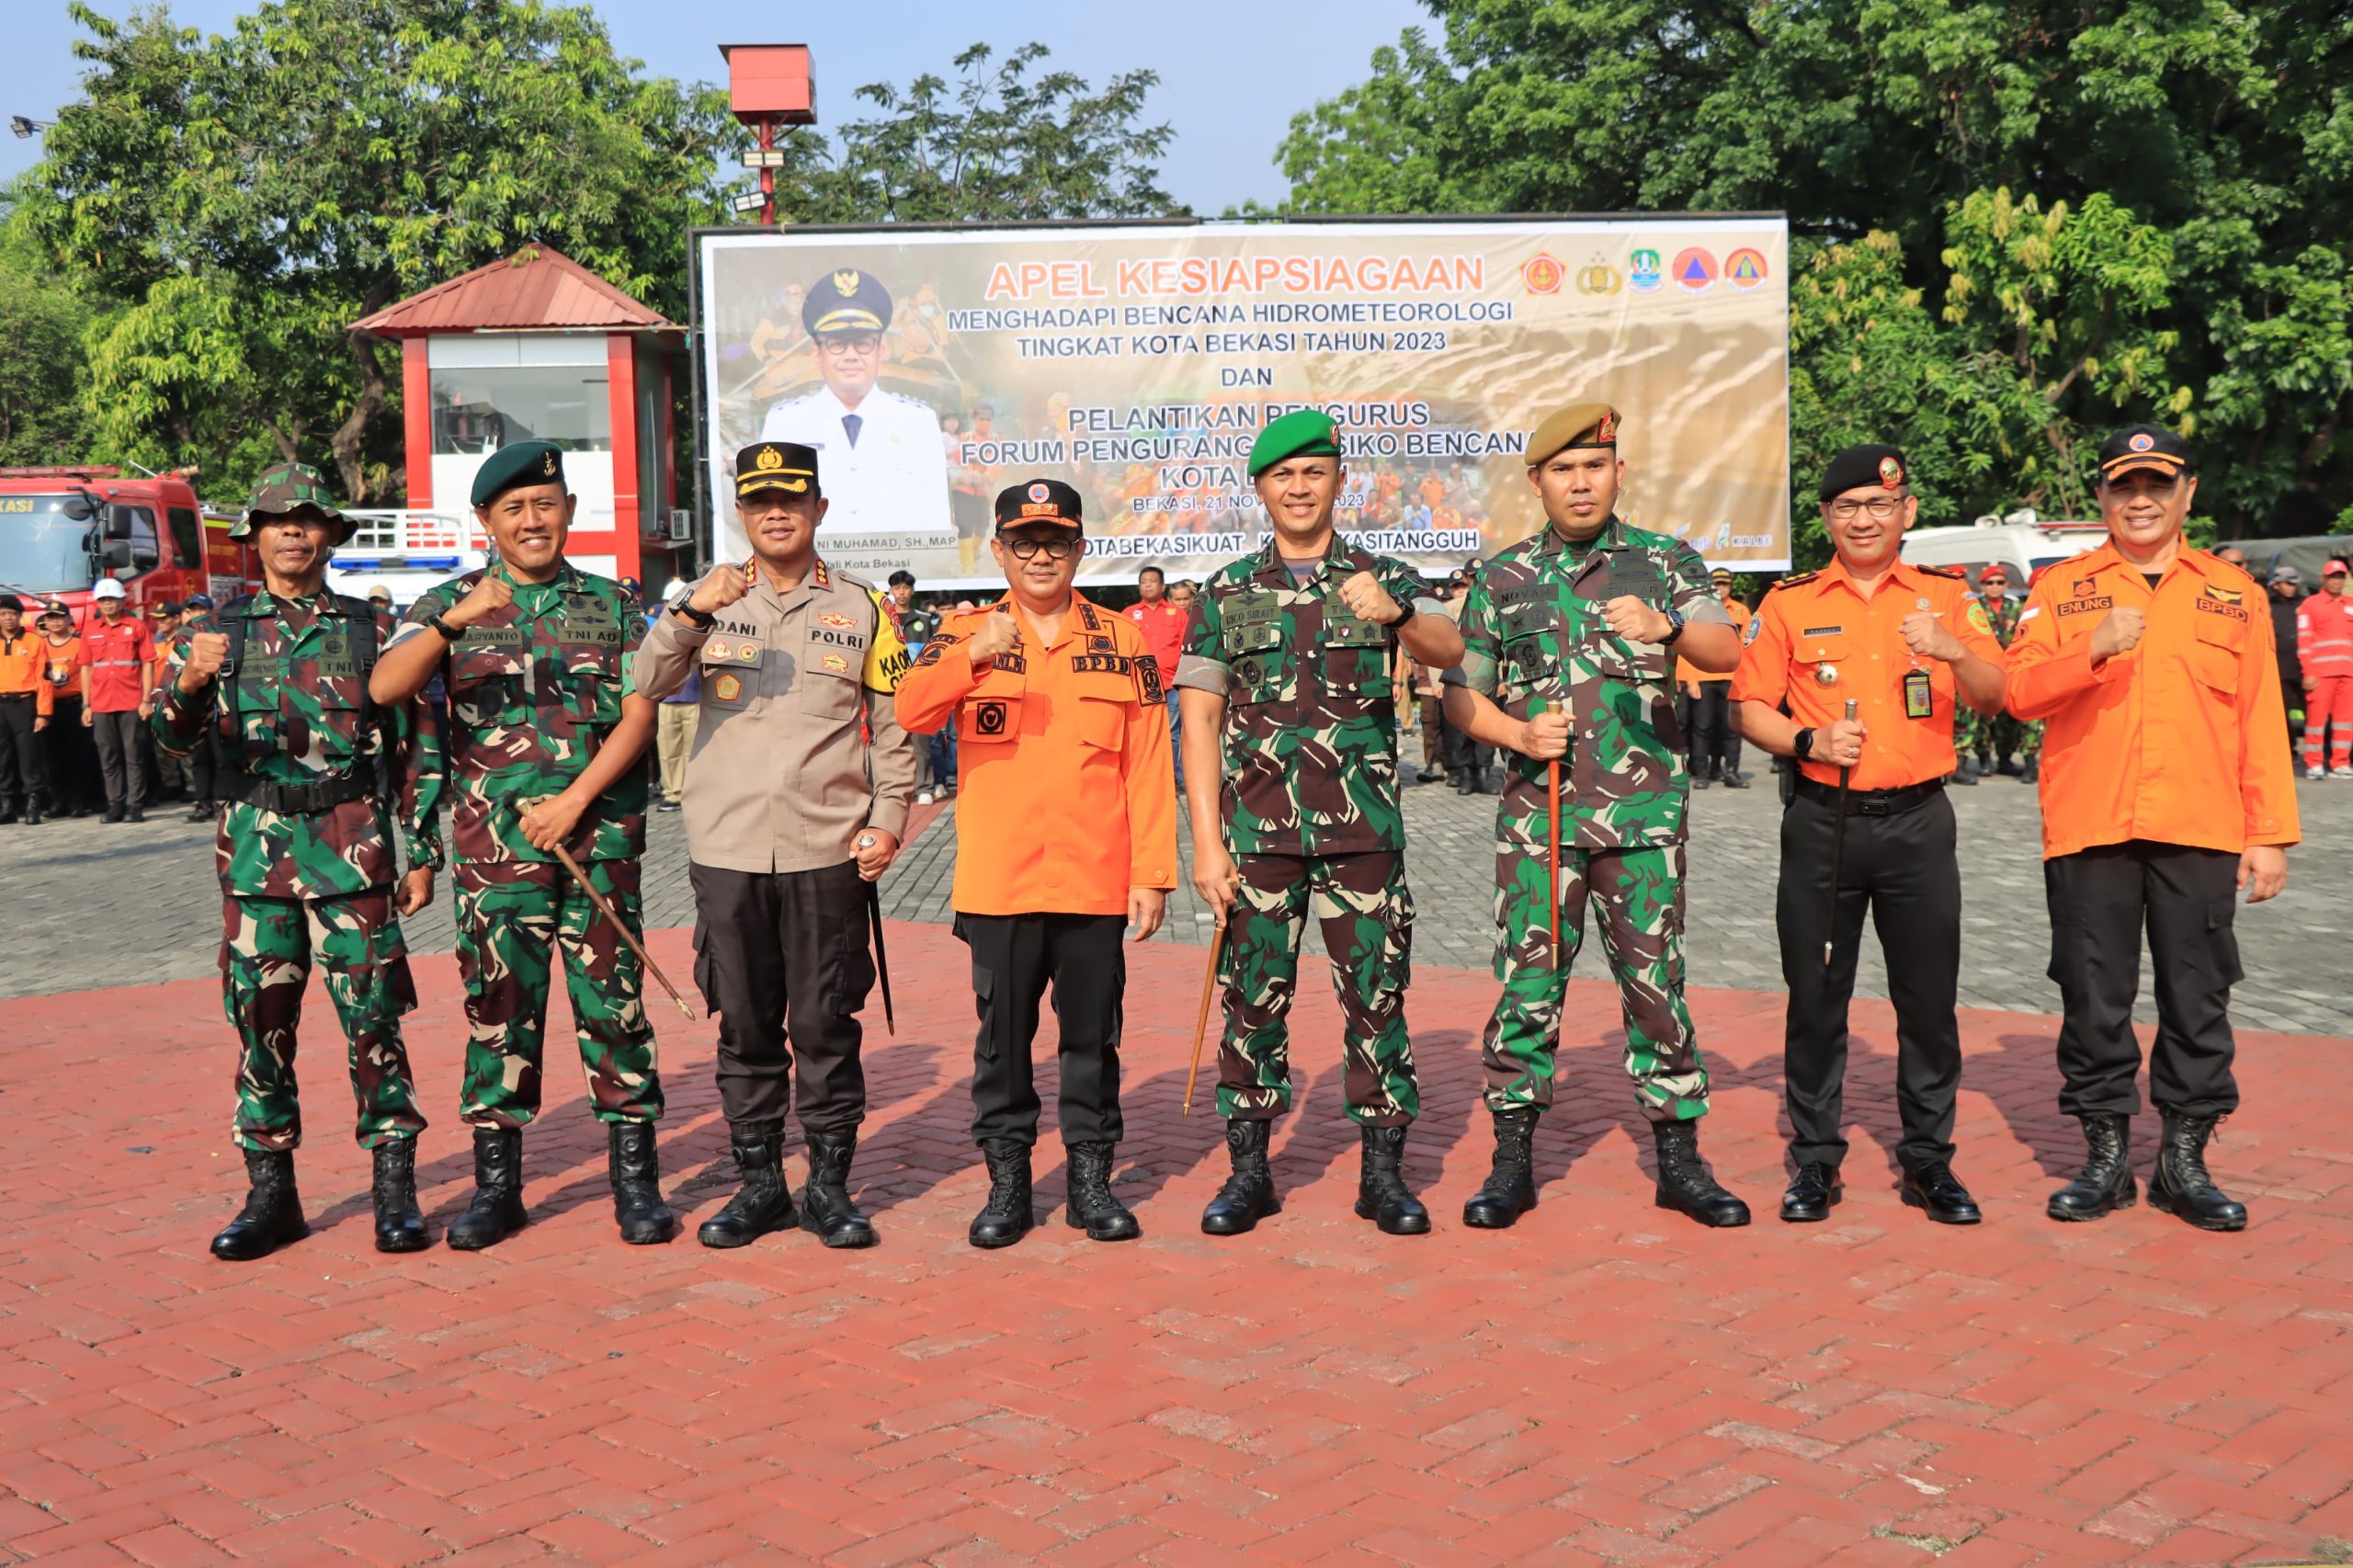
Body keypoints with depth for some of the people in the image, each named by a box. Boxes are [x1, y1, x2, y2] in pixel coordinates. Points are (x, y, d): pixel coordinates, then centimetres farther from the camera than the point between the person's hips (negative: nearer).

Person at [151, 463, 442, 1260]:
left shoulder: (373, 630, 5)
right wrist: (190, 682, -23)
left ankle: (395, 1190, 6)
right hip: (254, 853, 2)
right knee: (260, 1023, 6)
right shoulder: (221, 630, 8)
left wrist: (423, 853, 2)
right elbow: (173, 737, -1)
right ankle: (270, 1192, 15)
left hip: (352, 853, -2)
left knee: (372, 1019, -2)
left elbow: (417, 749, 6)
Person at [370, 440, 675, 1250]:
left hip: (599, 839, 0)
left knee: (612, 1001, 1)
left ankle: (635, 1179, 8)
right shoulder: (451, 604, 7)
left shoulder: (611, 604, 8)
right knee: (498, 1005, 4)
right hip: (494, 845, 0)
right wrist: (452, 623, -25)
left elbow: (638, 715, 1)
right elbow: (383, 688, -8)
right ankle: (495, 1181, 14)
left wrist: (574, 801, -11)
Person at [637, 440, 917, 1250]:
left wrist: (886, 819, -2)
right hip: (726, 849, 1)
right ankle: (759, 1183, 18)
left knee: (826, 1025, 2)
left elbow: (893, 727, 10)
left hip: (828, 851, -1)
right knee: (745, 1025, 7)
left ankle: (830, 1185, 13)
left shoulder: (863, 608, 8)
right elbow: (641, 686, -5)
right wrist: (691, 614, -21)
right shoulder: (711, 601, 9)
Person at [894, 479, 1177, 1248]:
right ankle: (1006, 1179, 19)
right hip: (998, 885, 0)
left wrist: (1152, 873, -2)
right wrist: (973, 656, -32)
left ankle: (1092, 1176, 20)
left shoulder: (1122, 642, 6)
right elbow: (911, 711, -14)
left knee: (1092, 1033, 9)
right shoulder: (967, 635, 4)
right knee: (1003, 1034, 7)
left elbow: (1148, 765, 4)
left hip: (1097, 884, 1)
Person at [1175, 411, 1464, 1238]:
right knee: (1254, 996, 3)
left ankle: (1383, 1170, 12)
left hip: (1363, 829, 0)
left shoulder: (1384, 580, 6)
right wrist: (1207, 842, -4)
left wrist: (1396, 614, -35)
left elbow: (1449, 652, -13)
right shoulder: (1225, 593, 8)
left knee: (1376, 995, 2)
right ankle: (1248, 1168, 14)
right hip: (1258, 829, 1)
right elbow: (1200, 718, 4)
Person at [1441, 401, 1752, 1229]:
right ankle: (1512, 1161, 9)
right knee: (1528, 982, 0)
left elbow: (1725, 651, -9)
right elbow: (1462, 694, 13)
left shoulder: (1667, 562, 6)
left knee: (1655, 981, 3)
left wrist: (1663, 627, -30)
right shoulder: (1501, 578, 10)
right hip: (1537, 812, 1)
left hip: (1645, 813, 0)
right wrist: (1518, 733, -7)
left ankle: (1680, 1160, 13)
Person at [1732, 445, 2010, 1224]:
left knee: (1929, 997, 4)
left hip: (1918, 819, 0)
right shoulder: (1789, 602, 6)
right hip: (1822, 821, 0)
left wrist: (1952, 651, -22)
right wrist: (1809, 741, -12)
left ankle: (1929, 1160, 16)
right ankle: (1815, 1159, 15)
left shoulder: (1947, 595, 7)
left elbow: (1993, 696, -2)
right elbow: (1751, 706, 6)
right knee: (1815, 997, 4)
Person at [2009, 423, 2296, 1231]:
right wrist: (2093, 651, -20)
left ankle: (2184, 1161, 16)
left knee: (2198, 998, 4)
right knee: (2094, 999, 4)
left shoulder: (2232, 591, 10)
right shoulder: (2062, 588, 8)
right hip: (2087, 830, -1)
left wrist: (2270, 834, 2)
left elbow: (2261, 720, 7)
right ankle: (2106, 1157, 17)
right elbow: (2020, 692, -3)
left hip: (2201, 832, 1)